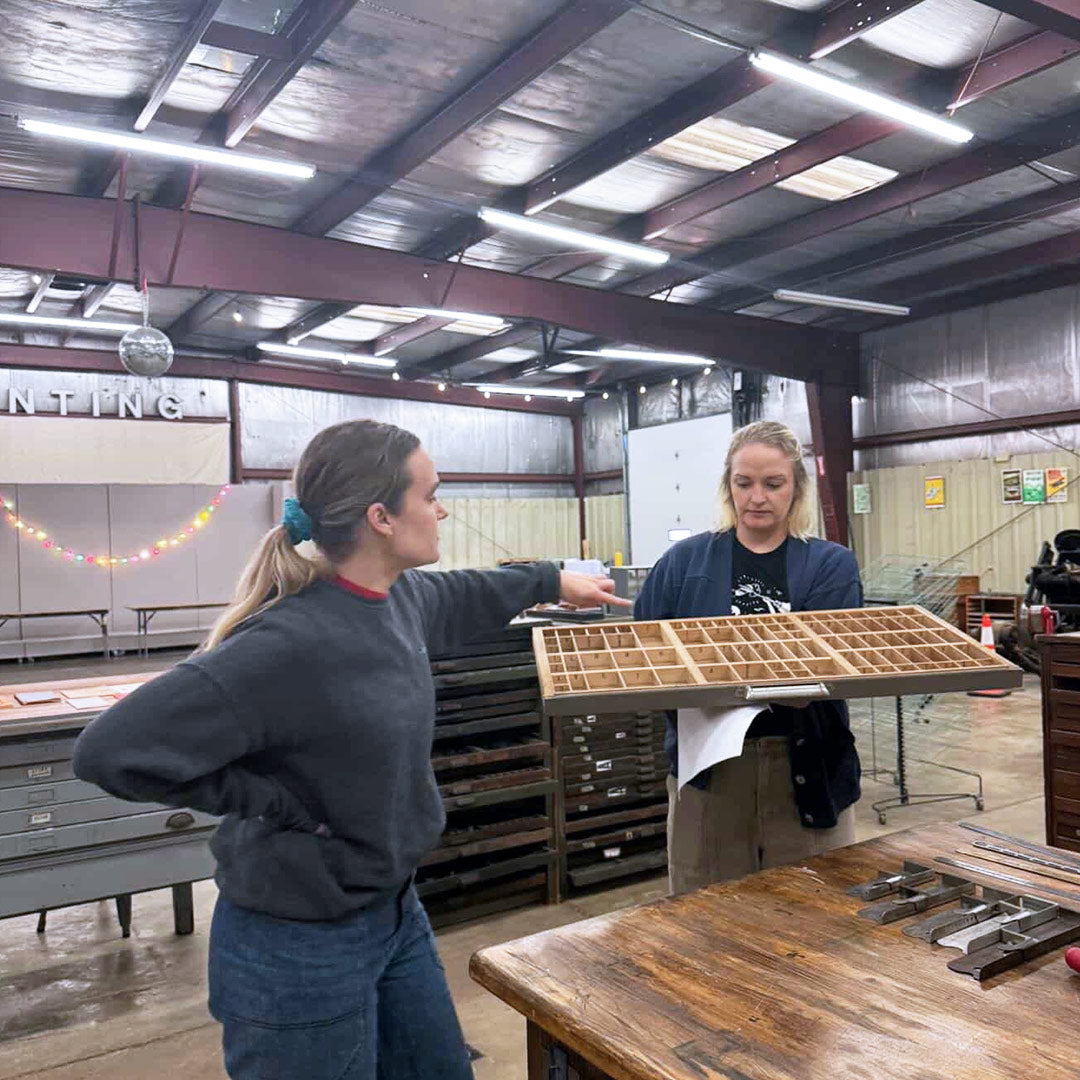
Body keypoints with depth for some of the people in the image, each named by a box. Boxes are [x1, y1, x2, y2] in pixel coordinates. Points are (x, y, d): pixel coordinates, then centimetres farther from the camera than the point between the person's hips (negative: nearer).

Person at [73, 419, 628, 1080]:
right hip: (299, 947, -8)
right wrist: (267, 801, -23)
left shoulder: (399, 598, -4)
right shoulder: (291, 644, -30)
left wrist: (556, 582, 31)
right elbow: (112, 751, -30)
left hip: (397, 913, 8)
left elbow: (458, 596, 20)